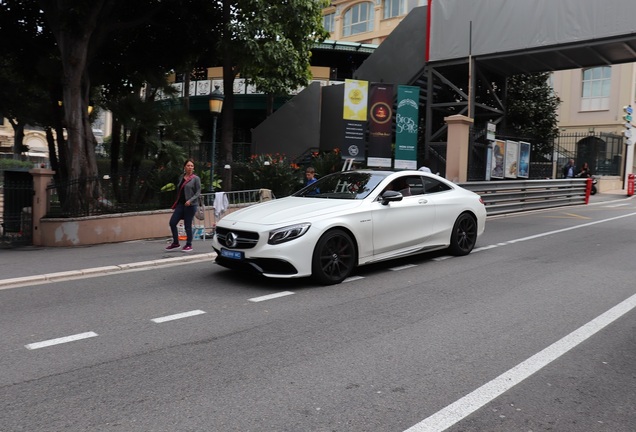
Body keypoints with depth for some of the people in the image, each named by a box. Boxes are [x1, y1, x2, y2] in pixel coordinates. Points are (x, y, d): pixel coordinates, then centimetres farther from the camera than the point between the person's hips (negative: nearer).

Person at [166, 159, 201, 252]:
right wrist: (176, 203, 17)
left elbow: (198, 193, -7)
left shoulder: (196, 178, -3)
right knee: (172, 222, 0)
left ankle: (189, 245, 14)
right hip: (180, 204, 6)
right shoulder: (181, 177, 13)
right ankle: (175, 243, 15)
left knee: (188, 225, -1)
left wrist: (190, 200, -20)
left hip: (190, 205, -6)